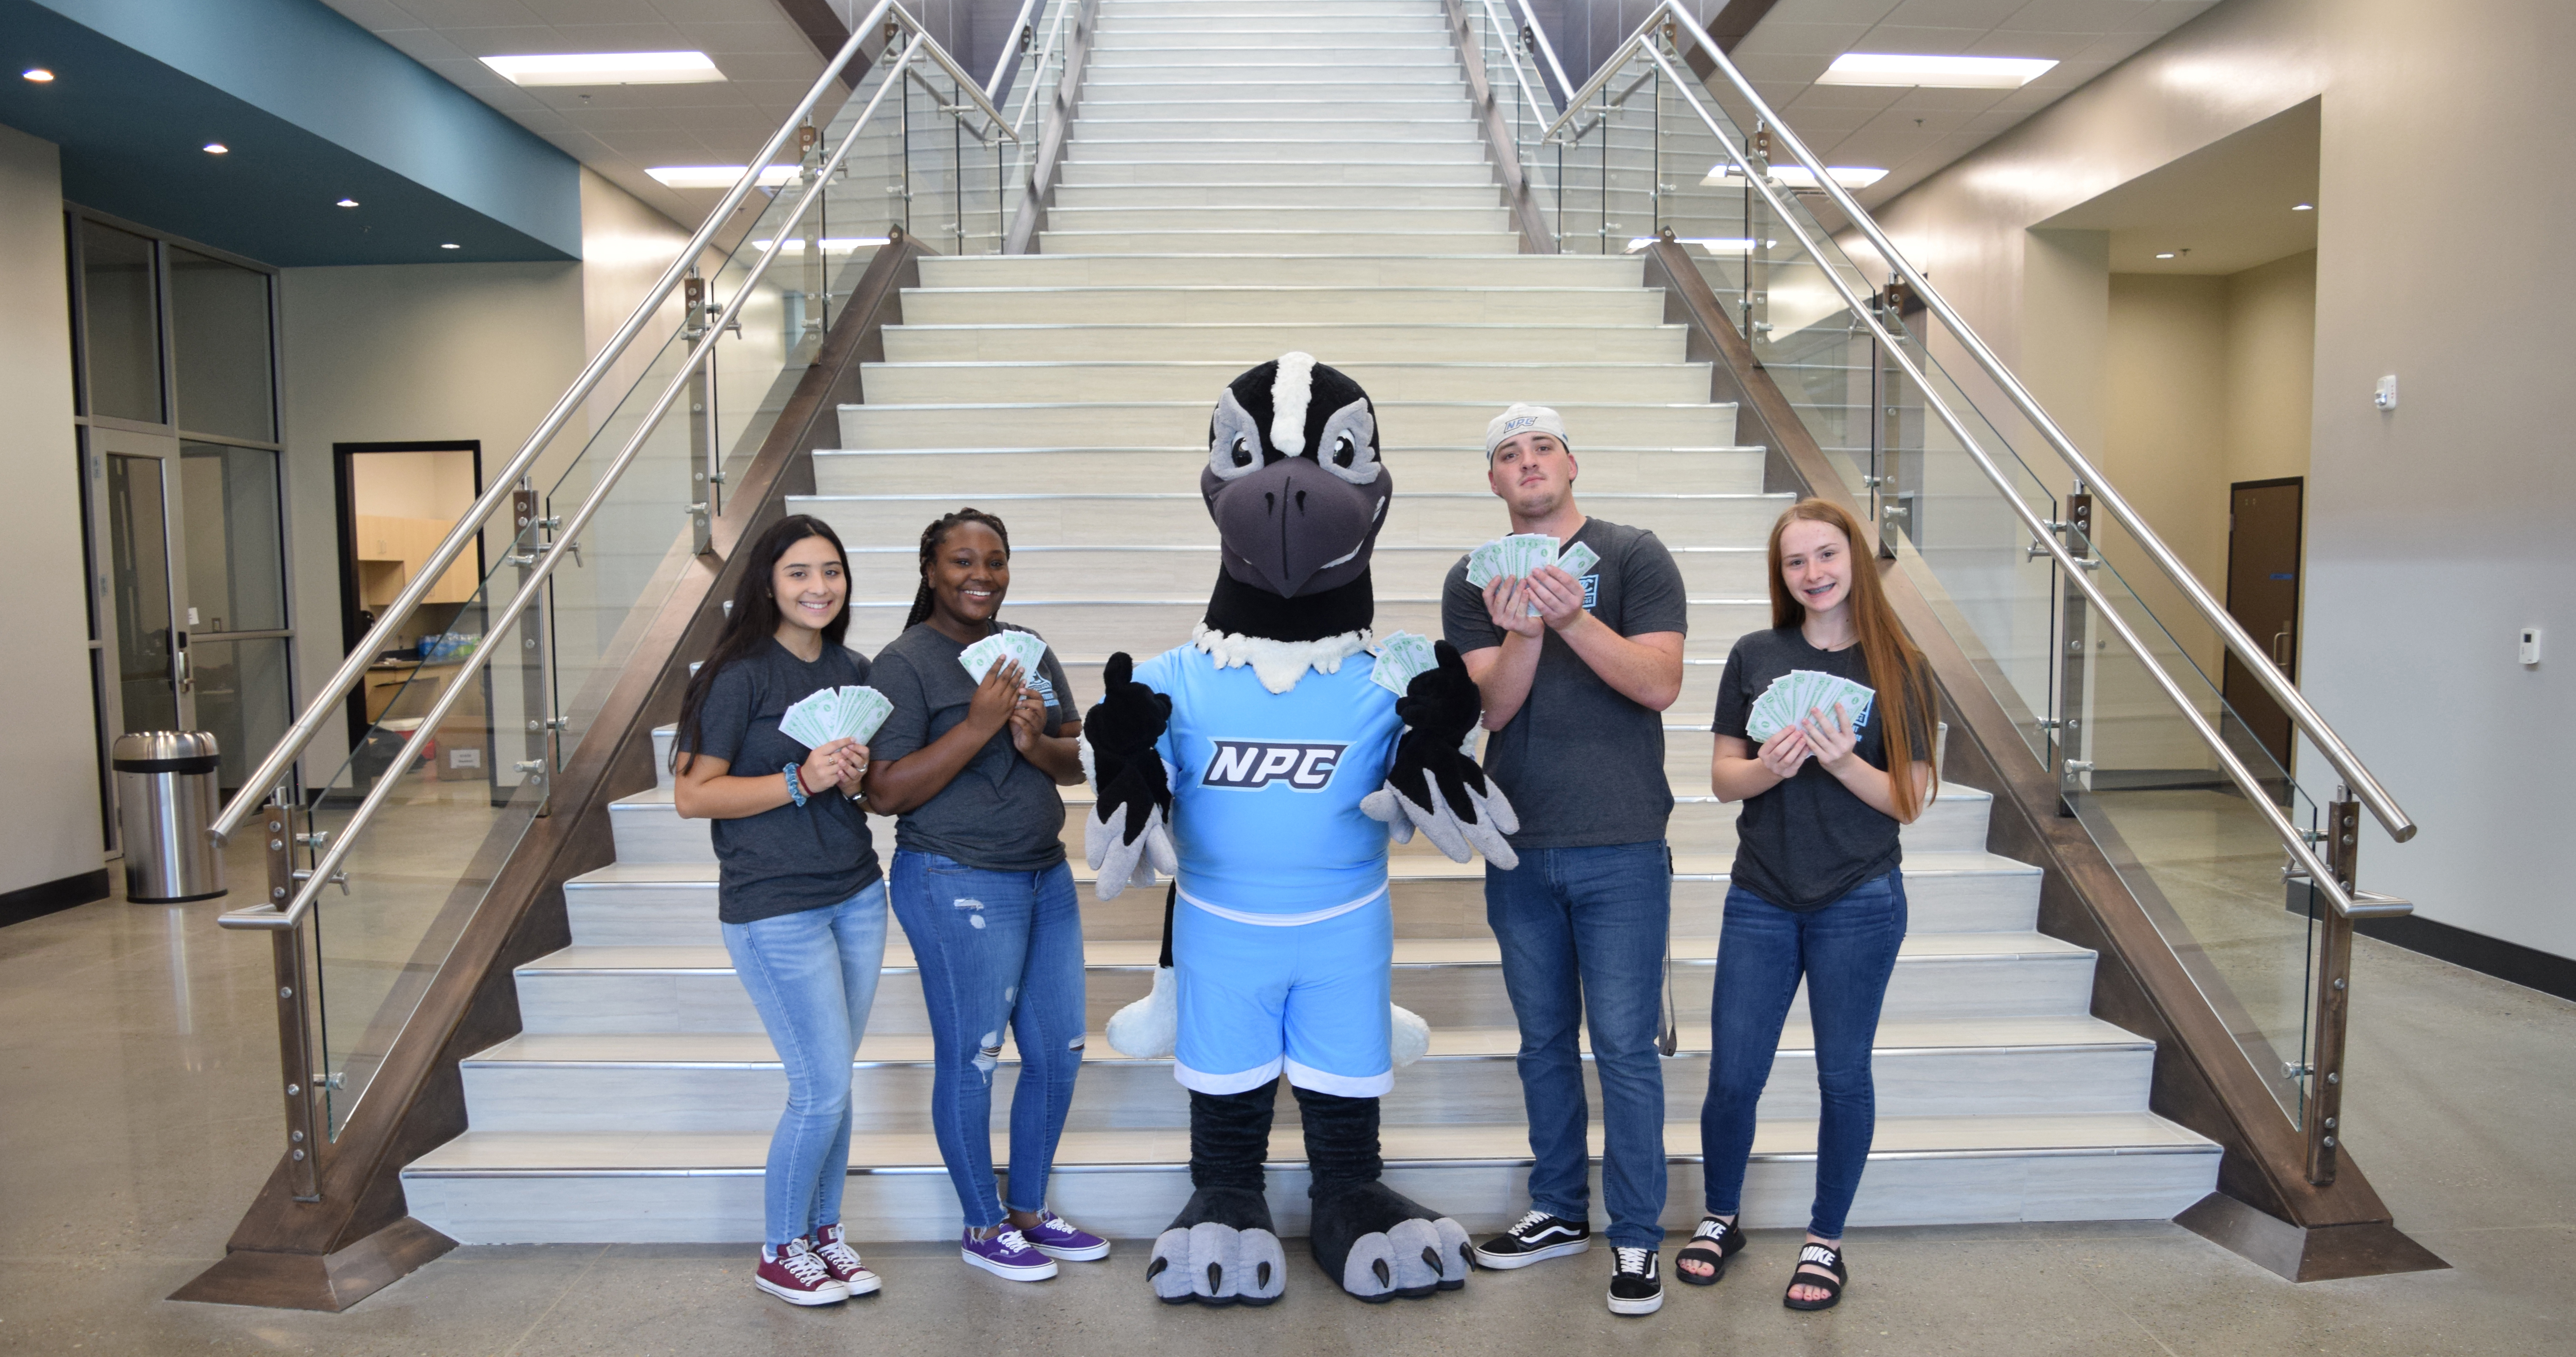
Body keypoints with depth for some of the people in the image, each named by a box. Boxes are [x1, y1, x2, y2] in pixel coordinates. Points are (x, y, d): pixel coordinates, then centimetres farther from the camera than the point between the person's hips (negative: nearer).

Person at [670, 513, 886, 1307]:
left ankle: (824, 1231, 30)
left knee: (833, 1083, 12)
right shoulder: (740, 674, -11)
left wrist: (858, 777, -3)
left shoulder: (853, 673, 9)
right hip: (774, 907, -6)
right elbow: (692, 794, -13)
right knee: (823, 1089, -2)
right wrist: (801, 780, -21)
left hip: (856, 895, 6)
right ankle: (779, 1253, 19)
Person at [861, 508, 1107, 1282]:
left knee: (1060, 1051, 13)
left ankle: (1029, 1212, 32)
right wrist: (978, 725, -23)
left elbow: (1076, 764, 10)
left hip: (1046, 877, 7)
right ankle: (983, 1228, 25)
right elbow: (885, 794, -16)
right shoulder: (906, 663, -10)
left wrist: (1036, 744, -13)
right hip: (958, 885, -7)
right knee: (970, 1059, 5)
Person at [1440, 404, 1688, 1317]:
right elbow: (1494, 705, -5)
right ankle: (1559, 1212, 29)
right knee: (1543, 1041, 14)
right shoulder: (1472, 581, 5)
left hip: (1620, 847, -3)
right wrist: (1522, 631, -24)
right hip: (1519, 847, 4)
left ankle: (1636, 1238, 15)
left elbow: (1660, 684, -12)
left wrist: (1575, 619, -26)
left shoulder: (1634, 557, -2)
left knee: (1624, 1047, 1)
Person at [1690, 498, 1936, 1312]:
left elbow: (1909, 802, -3)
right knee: (1733, 1078, 6)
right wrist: (1768, 768, -17)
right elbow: (1723, 778, 4)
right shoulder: (1756, 657, 2)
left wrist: (1842, 761, -20)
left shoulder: (1899, 669, -2)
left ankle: (1825, 1241, 28)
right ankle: (1720, 1220, 30)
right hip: (1761, 900, 1)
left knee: (1843, 1078, 10)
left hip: (1859, 903, -1)